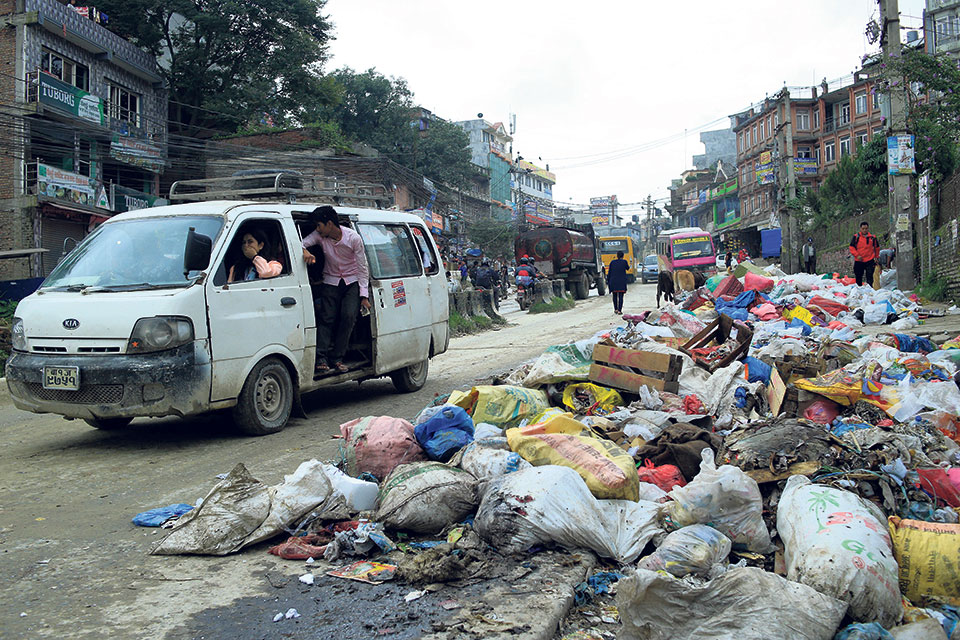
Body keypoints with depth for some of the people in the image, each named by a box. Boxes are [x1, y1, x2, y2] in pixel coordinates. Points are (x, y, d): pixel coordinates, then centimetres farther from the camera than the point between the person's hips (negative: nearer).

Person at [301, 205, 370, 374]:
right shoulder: (320, 236, -11)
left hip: (352, 282, -2)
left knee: (348, 316, -17)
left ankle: (337, 357, -11)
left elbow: (362, 268, -11)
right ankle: (322, 358, -14)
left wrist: (364, 296, -13)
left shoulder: (353, 238, -18)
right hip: (331, 281, 2)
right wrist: (305, 252, -42)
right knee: (327, 317, -10)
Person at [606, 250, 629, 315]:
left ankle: (615, 309, 22)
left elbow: (609, 273, 1)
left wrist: (608, 282, 7)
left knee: (615, 296, 17)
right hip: (622, 282, -2)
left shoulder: (612, 262, 0)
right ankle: (619, 311, -5)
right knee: (621, 296, 1)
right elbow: (627, 268, 17)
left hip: (613, 282, 2)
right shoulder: (624, 262, -4)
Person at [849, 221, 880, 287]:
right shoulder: (856, 237, 1)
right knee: (858, 278, 10)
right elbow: (851, 247, 0)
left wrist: (876, 257, 17)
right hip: (858, 261, 0)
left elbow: (877, 248, 19)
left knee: (869, 278, -6)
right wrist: (857, 255, -11)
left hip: (870, 261, 0)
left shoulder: (873, 237, 6)